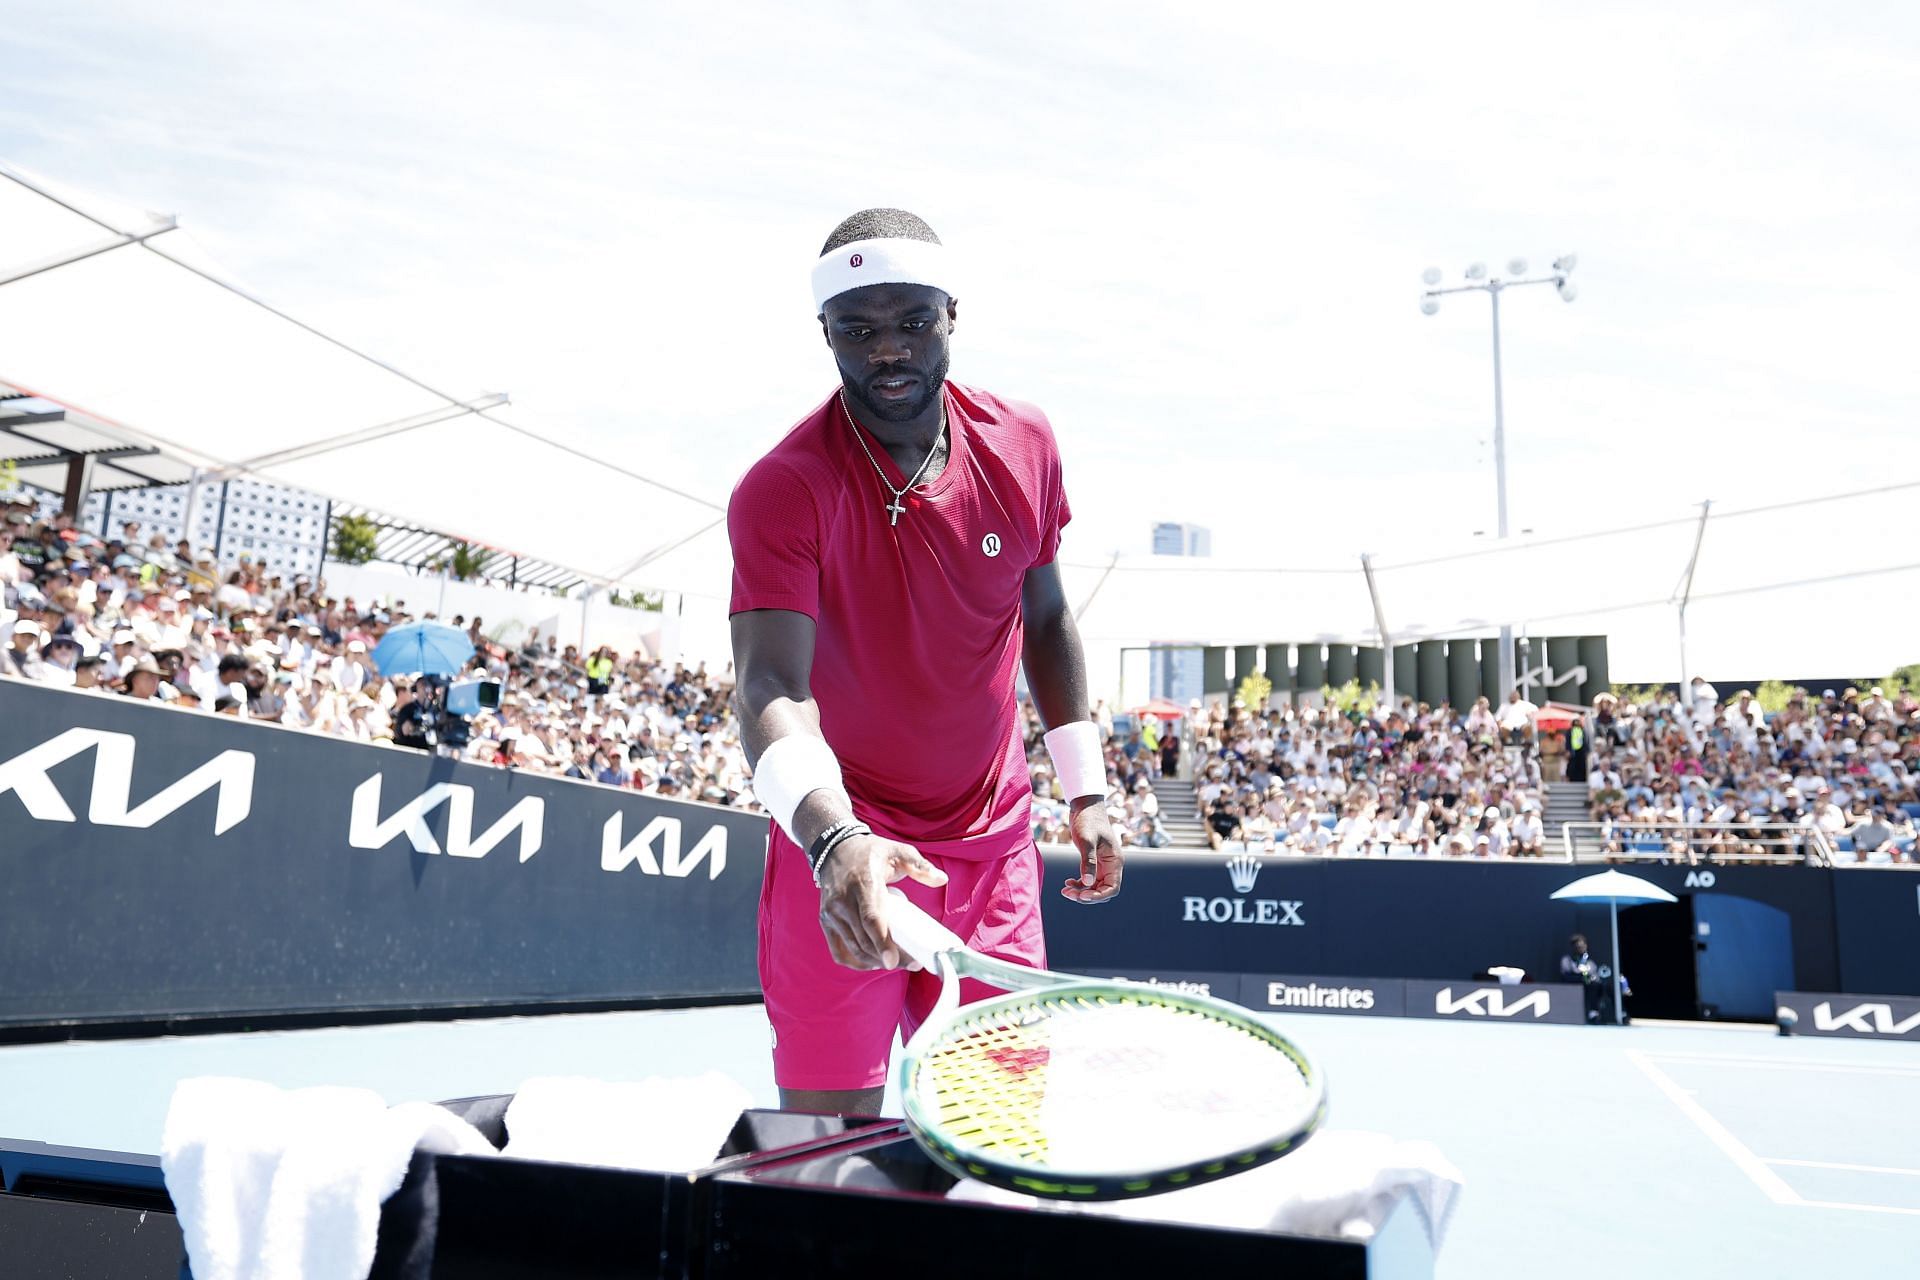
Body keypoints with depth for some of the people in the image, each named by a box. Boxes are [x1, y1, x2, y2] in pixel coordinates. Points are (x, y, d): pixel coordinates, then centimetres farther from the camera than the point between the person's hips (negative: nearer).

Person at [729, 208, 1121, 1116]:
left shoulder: (1024, 445, -4)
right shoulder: (783, 490, -19)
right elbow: (772, 689, -31)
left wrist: (1085, 790, 7)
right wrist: (834, 841, -49)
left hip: (993, 849, 4)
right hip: (841, 855, -4)